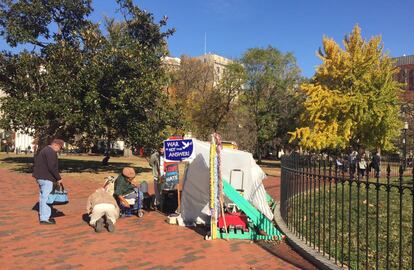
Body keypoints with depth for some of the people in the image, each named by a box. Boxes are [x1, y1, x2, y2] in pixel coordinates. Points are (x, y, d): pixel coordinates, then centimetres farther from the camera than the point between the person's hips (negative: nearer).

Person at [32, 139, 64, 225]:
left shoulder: (44, 150, 18)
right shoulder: (51, 152, -15)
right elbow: (52, 167, -22)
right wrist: (58, 178, -14)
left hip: (40, 177, 11)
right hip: (46, 178, -11)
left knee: (42, 197, 17)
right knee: (46, 197, -8)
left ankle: (42, 215, 25)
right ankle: (44, 218, -6)